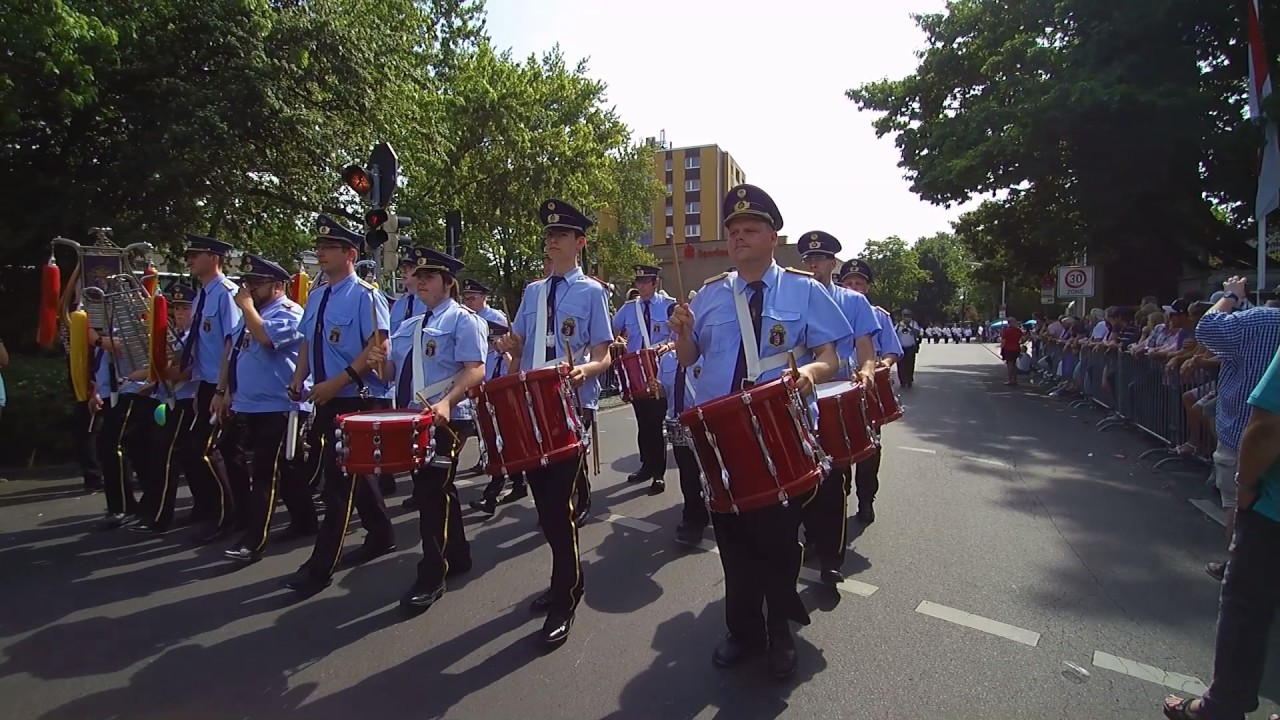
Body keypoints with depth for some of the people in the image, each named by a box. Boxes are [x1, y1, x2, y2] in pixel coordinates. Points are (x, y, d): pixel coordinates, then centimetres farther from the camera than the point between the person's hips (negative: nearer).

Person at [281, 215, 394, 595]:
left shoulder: (365, 295, -12)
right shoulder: (316, 298, 12)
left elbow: (378, 349, -20)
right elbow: (307, 343, 20)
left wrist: (337, 382, -23)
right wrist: (299, 379, 6)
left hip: (359, 401, -8)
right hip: (328, 401, 8)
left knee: (339, 479, -4)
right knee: (353, 474, 17)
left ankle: (320, 567, 4)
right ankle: (381, 536, 34)